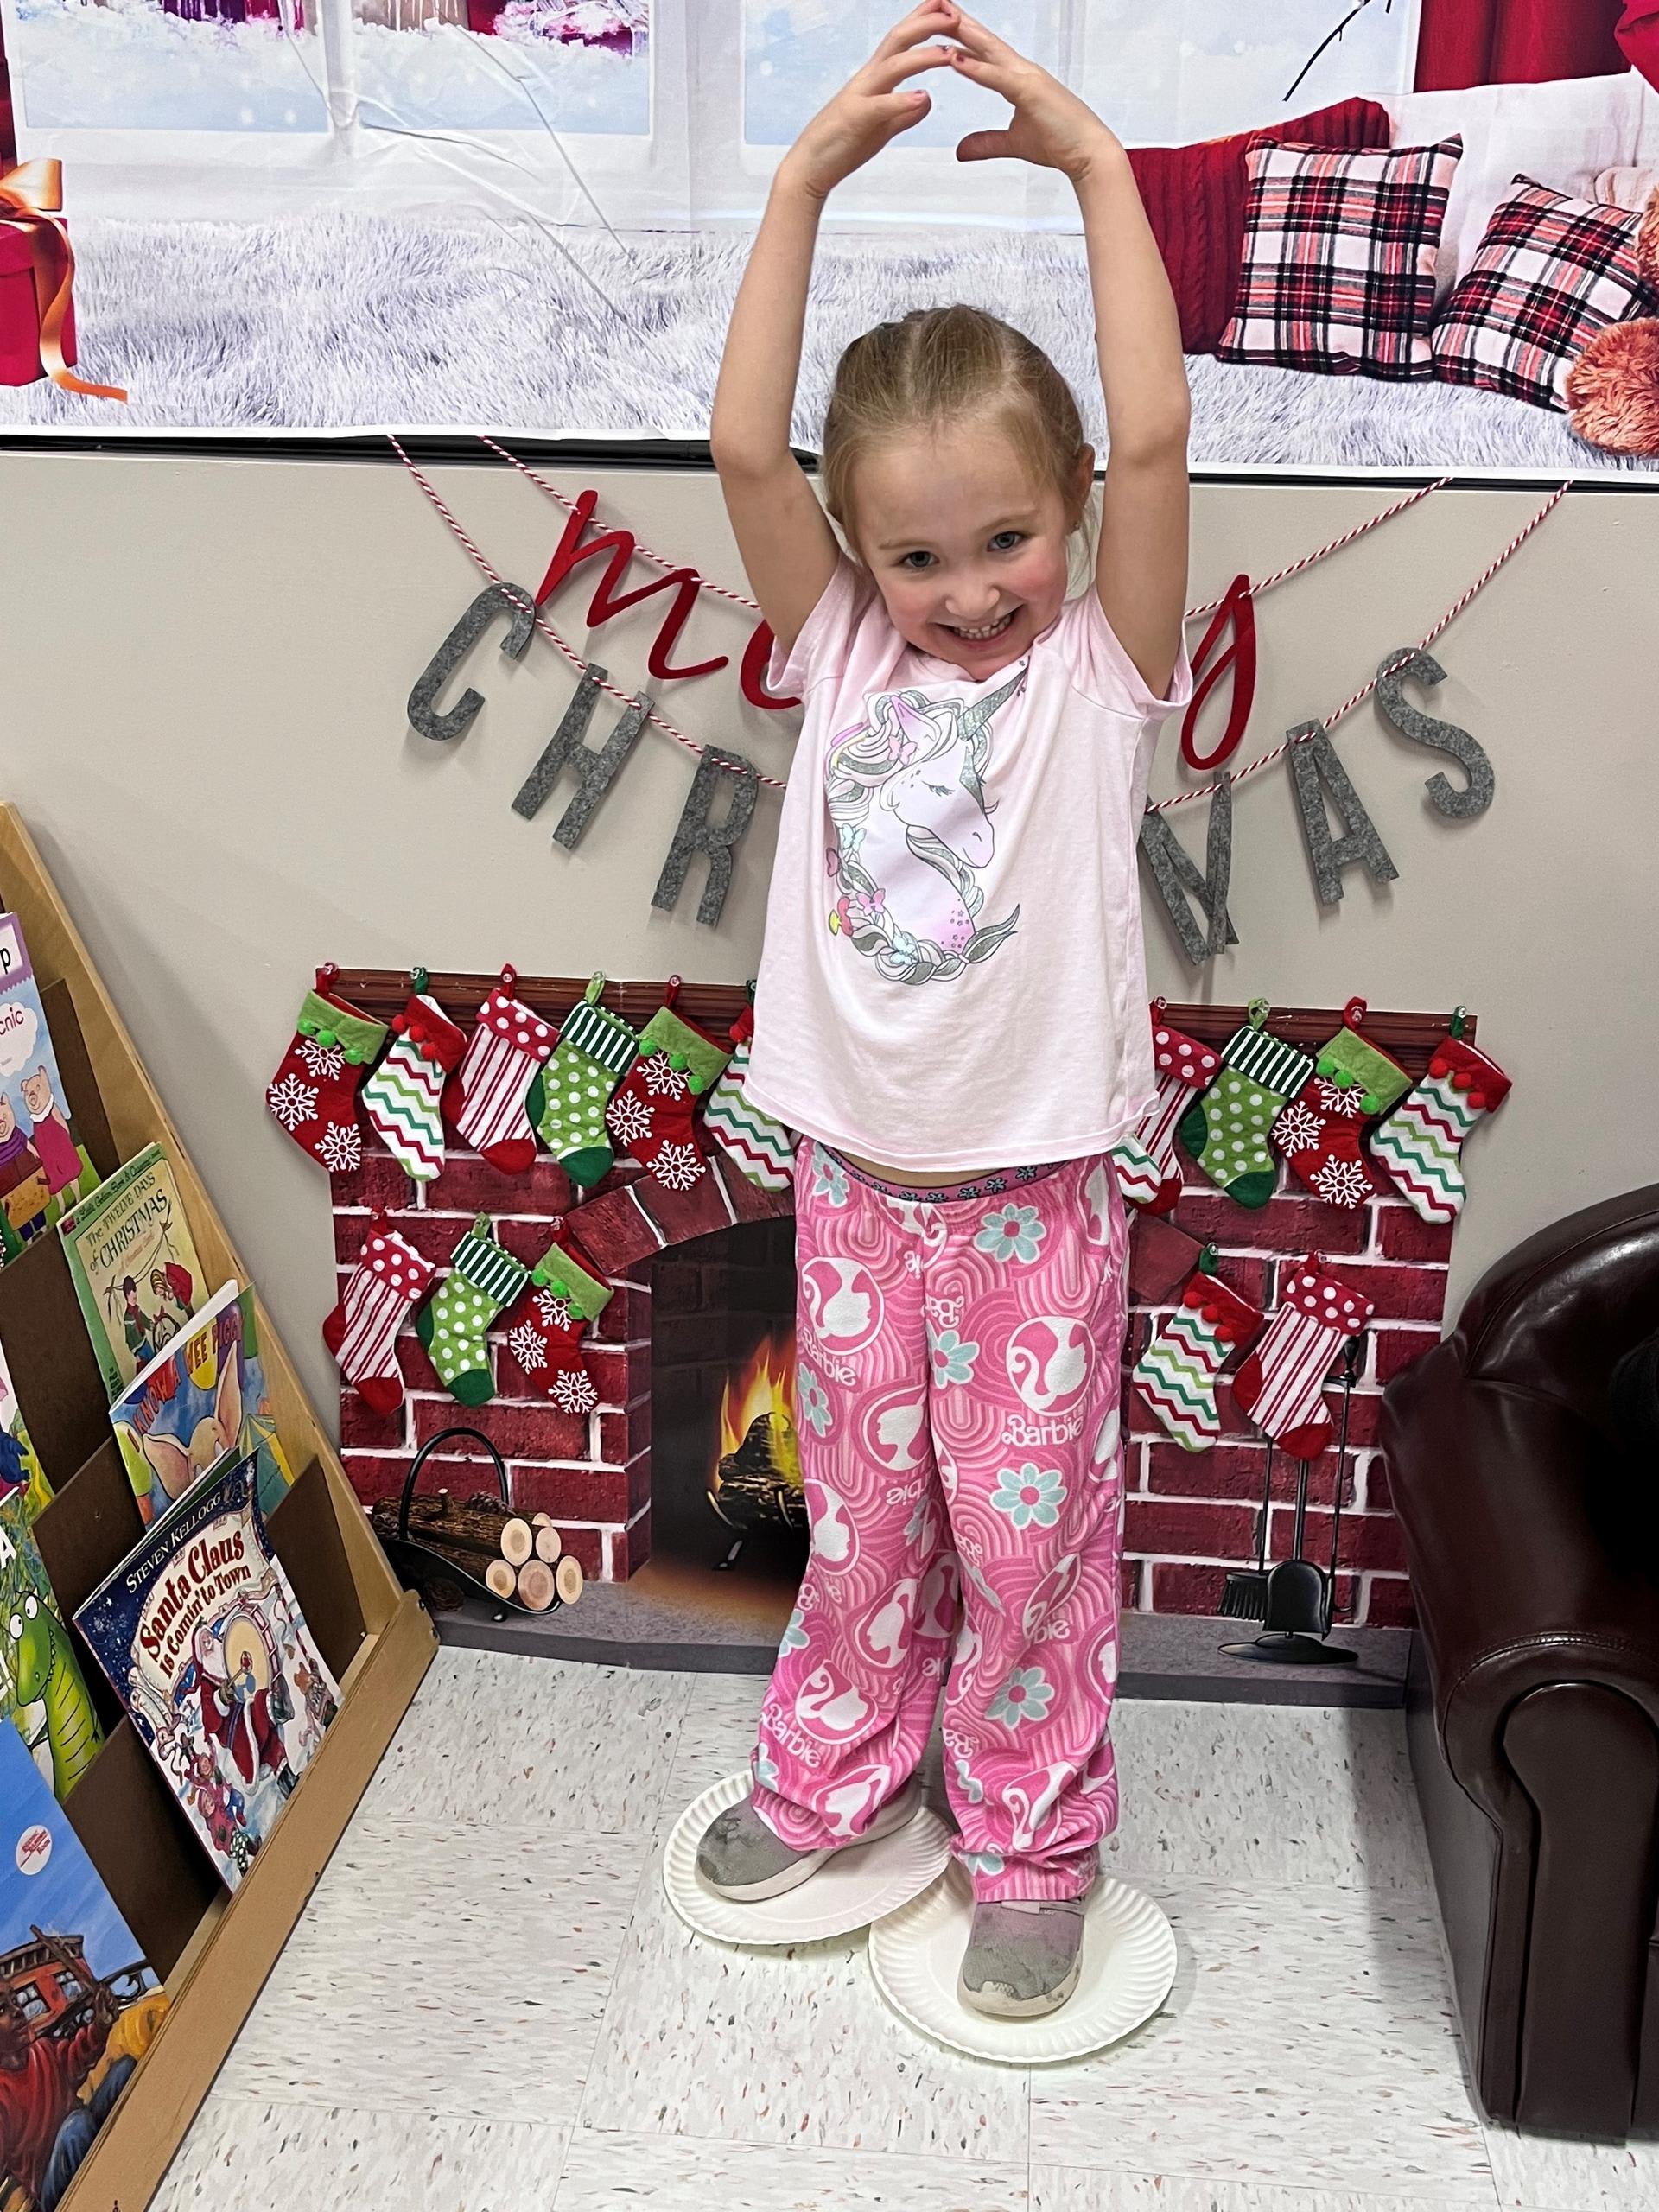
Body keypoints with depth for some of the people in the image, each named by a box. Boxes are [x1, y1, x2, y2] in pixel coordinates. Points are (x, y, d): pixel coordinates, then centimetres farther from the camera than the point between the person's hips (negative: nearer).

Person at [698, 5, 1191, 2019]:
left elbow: (1154, 439, -23)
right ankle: (832, 1777, 42)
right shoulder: (843, 656, -1)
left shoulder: (1097, 673, -8)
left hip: (1031, 1200, -2)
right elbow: (742, 448, -14)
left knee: (1028, 1535, 10)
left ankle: (1033, 1845, 31)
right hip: (853, 1186, 3)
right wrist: (810, 173, -19)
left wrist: (1096, 164, -21)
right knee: (862, 1514, 19)